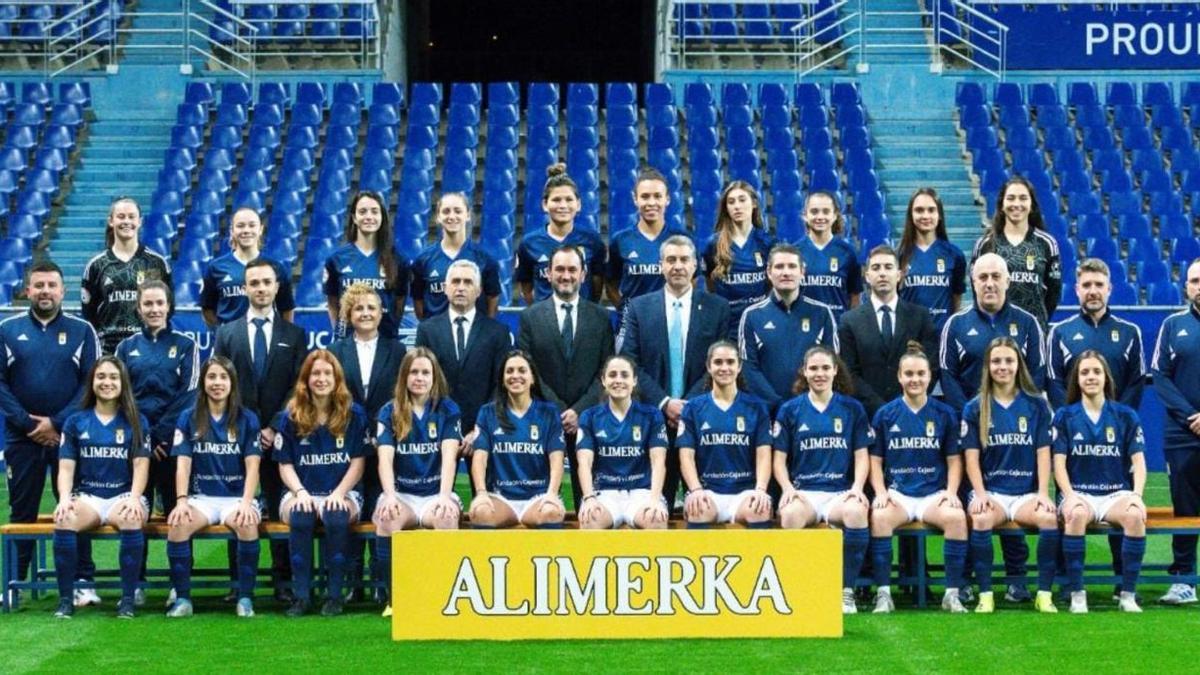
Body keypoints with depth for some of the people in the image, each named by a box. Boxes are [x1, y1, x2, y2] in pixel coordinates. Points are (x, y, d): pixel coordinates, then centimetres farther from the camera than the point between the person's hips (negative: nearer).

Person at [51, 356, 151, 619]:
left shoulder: (137, 422, 10)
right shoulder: (75, 422, 13)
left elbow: (141, 465, 1)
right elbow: (66, 467, 6)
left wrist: (133, 499, -17)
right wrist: (65, 498, -14)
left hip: (124, 496, -1)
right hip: (87, 496, 1)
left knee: (131, 518, -38)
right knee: (64, 518, -34)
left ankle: (127, 598, -29)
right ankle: (66, 599, -24)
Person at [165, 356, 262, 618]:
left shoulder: (247, 419, 6)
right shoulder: (188, 418, 9)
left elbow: (252, 466, -2)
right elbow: (183, 463, 2)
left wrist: (246, 503, -18)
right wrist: (181, 501, -14)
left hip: (237, 497, -1)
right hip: (201, 497, 1)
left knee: (247, 525, -35)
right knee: (177, 524, -31)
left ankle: (245, 598, -23)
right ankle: (182, 598, -20)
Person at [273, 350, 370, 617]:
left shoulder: (354, 414, 5)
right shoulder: (289, 417, 7)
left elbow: (357, 462, 3)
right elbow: (285, 465, 6)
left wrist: (338, 493, -12)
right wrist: (300, 492, -13)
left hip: (341, 493, -1)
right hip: (302, 493, 1)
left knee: (335, 515, -35)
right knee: (300, 515, -35)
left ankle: (335, 594, -24)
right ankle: (301, 595, -27)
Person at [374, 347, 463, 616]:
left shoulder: (448, 409, 5)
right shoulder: (389, 412, 6)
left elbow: (449, 456, -8)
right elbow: (385, 458, -6)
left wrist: (444, 496, -25)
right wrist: (390, 495, -25)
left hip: (436, 493, -1)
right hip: (402, 493, 1)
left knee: (446, 516, -36)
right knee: (387, 517, -34)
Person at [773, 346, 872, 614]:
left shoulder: (852, 409, 13)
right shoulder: (790, 410, 11)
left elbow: (862, 455, 10)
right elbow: (779, 458, 9)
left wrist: (857, 488, -7)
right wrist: (788, 488, -9)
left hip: (841, 492, 1)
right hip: (802, 491, 0)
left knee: (856, 511, -35)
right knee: (790, 513, -36)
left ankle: (846, 591, -22)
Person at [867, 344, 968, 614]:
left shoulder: (944, 414, 9)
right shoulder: (885, 414, 8)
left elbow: (954, 460, 9)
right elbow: (875, 460, 8)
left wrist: (951, 492, -7)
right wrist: (881, 492, -8)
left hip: (934, 494, 0)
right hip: (897, 493, 0)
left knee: (956, 516, -32)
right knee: (878, 516, -33)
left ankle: (952, 594, -20)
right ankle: (883, 594, -26)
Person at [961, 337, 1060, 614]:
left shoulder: (1037, 405, 9)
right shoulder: (975, 409, 8)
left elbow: (1043, 453, 5)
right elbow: (971, 457, 2)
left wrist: (1043, 494, -6)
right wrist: (980, 494, -12)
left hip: (1027, 492, 1)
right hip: (990, 491, -1)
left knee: (1049, 517, -32)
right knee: (981, 519, -35)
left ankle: (1044, 594, -20)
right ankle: (985, 596, -25)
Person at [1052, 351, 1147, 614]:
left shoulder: (1126, 416, 9)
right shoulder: (1064, 416, 7)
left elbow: (1138, 461, 3)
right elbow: (1059, 463, 1)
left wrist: (1137, 494, -15)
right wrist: (1069, 495, -17)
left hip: (1116, 493, 1)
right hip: (1079, 493, -1)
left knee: (1135, 516, -34)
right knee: (1076, 515, -38)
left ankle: (1128, 595, -23)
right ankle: (1077, 594, -27)